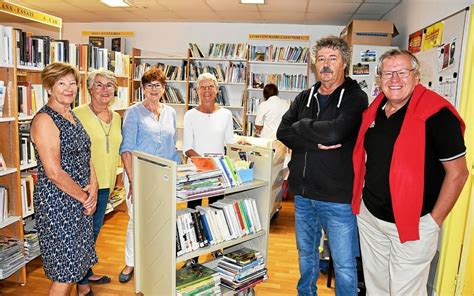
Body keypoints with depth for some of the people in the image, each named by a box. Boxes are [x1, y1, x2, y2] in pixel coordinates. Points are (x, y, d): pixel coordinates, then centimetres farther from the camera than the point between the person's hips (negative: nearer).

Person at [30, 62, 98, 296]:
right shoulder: (44, 120, -17)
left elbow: (85, 155, 12)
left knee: (80, 257, 22)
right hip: (57, 203, -8)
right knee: (65, 271, 2)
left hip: (81, 199, 8)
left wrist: (93, 186, -4)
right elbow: (54, 173, -22)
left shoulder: (72, 115, 11)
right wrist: (84, 197, -12)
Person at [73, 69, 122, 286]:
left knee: (95, 228, 19)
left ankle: (87, 273, 38)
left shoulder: (116, 117, 9)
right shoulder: (78, 114, -12)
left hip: (105, 183, 7)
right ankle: (82, 280, 24)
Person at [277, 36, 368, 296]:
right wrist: (316, 142, -19)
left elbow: (334, 132, -25)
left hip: (338, 197, -5)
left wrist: (300, 127, -10)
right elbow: (283, 132, -5)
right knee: (306, 254, 23)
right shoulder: (305, 97, 8)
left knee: (344, 264, 9)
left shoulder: (355, 98, -8)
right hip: (303, 193, 5)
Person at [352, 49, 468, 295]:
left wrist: (434, 220, -12)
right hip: (369, 215, 6)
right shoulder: (373, 110, 4)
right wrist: (361, 199, 11)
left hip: (412, 224, -6)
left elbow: (457, 173, -13)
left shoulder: (436, 113, -16)